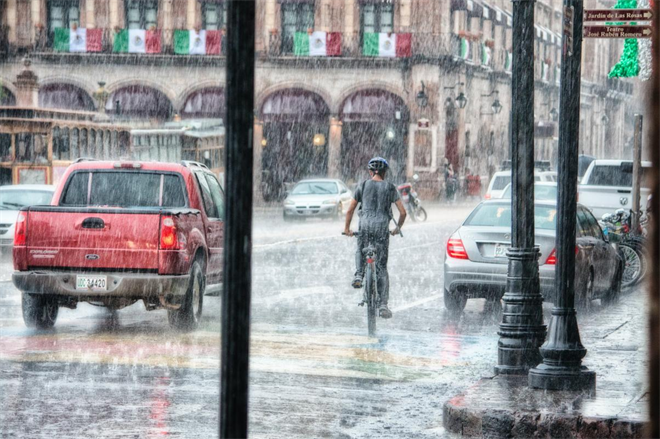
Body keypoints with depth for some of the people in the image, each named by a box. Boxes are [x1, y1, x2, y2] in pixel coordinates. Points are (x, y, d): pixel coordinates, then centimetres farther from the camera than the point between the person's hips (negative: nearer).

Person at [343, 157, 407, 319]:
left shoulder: (363, 186, 7)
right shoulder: (390, 187, 7)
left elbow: (350, 210, 9)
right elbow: (402, 212, 5)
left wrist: (347, 228, 23)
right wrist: (398, 228, 22)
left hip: (365, 226, 0)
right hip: (382, 227, 0)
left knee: (360, 252, 31)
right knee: (382, 268, 5)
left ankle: (359, 275, 2)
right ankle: (383, 305, -1)